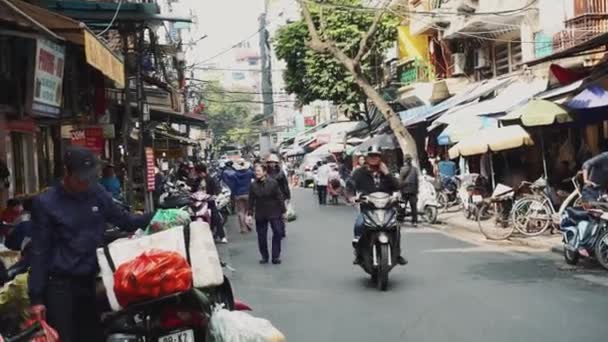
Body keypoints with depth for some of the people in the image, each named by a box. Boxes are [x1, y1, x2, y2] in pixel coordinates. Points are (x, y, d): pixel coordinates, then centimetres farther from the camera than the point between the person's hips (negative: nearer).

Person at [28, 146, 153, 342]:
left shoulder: (98, 194, 3)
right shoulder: (45, 203, -7)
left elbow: (125, 221, 13)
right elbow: (39, 252, -6)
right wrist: (36, 298, -9)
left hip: (91, 281, 4)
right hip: (60, 285, -4)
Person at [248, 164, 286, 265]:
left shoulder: (273, 182, -9)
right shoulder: (253, 185, -2)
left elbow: (280, 197, -5)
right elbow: (251, 201, 2)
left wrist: (283, 210, -3)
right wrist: (250, 214, -1)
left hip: (274, 213, -2)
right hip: (260, 215, 2)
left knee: (278, 233, -2)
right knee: (261, 236, 7)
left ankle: (276, 256, 10)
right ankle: (264, 257, 20)